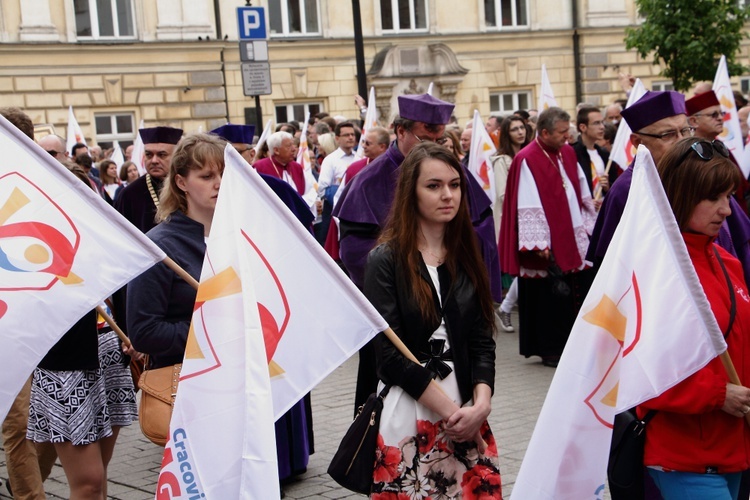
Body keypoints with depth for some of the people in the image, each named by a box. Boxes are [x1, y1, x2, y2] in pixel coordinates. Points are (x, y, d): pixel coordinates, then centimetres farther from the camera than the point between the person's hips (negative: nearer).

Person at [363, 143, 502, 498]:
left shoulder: (467, 258, 10)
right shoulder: (385, 261, -5)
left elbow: (482, 342, 5)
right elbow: (391, 354, -11)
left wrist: (481, 405, -11)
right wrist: (451, 412, -14)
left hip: (468, 415, 4)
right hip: (407, 415, -4)